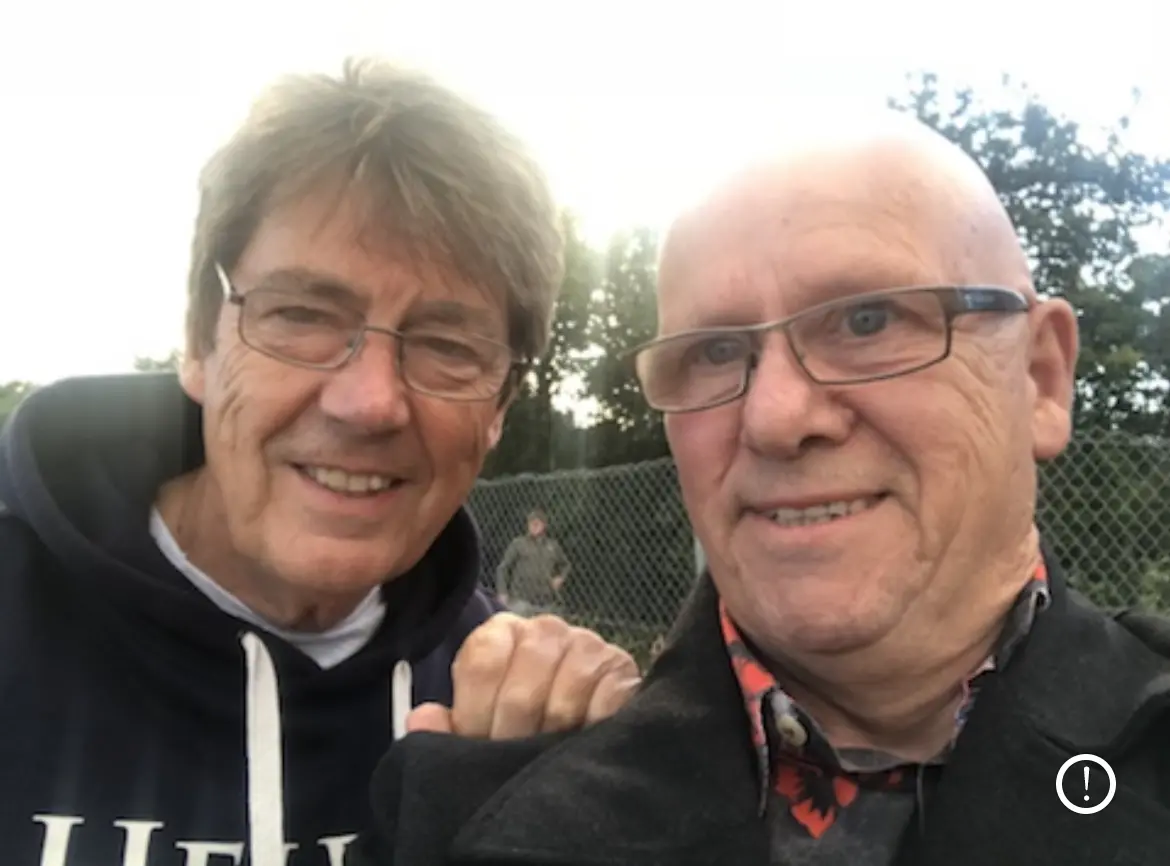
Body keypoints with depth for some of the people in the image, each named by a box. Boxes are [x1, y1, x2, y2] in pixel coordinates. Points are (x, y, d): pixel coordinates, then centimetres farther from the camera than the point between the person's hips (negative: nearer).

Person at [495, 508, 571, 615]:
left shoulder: (553, 546, 10)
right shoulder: (518, 544, 0)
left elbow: (565, 565, 27)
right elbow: (502, 568, 0)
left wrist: (560, 578, 8)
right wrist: (502, 593, -8)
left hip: (547, 603, 4)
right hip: (521, 601, -4)